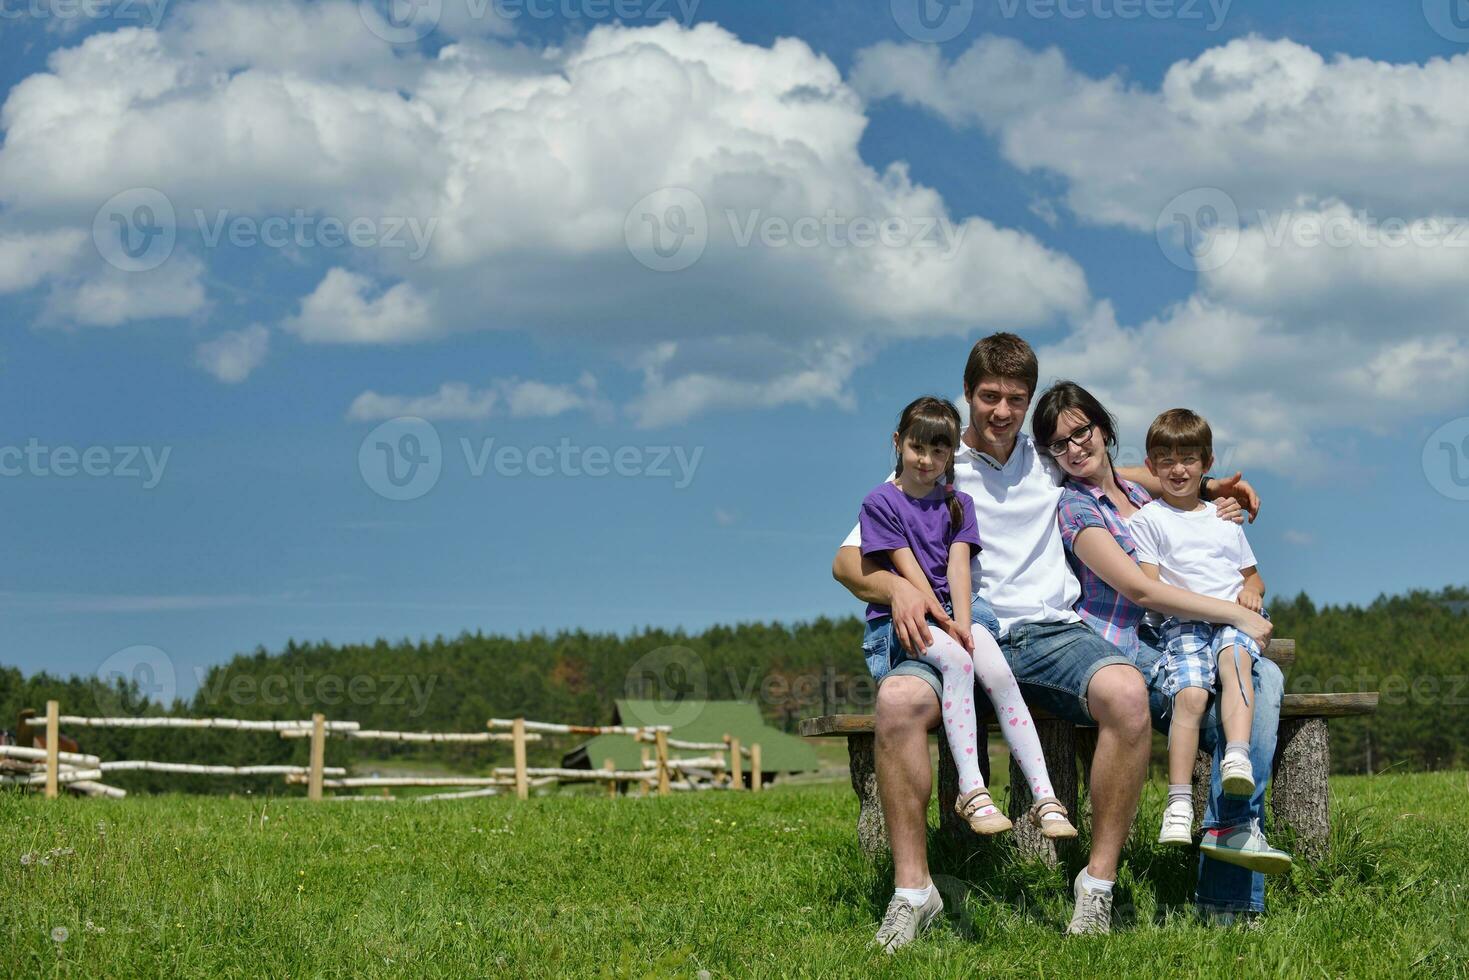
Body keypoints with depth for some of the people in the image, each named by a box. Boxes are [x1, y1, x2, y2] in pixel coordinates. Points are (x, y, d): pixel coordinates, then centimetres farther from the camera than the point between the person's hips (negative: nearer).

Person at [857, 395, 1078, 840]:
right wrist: (944, 624, -17)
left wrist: (962, 621, -16)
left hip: (957, 610, 4)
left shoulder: (958, 504, 18)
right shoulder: (881, 503, 5)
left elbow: (958, 565, 1)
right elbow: (908, 569, -6)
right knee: (957, 661, -36)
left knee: (998, 672, -28)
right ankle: (971, 792, -41)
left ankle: (1045, 798, -35)